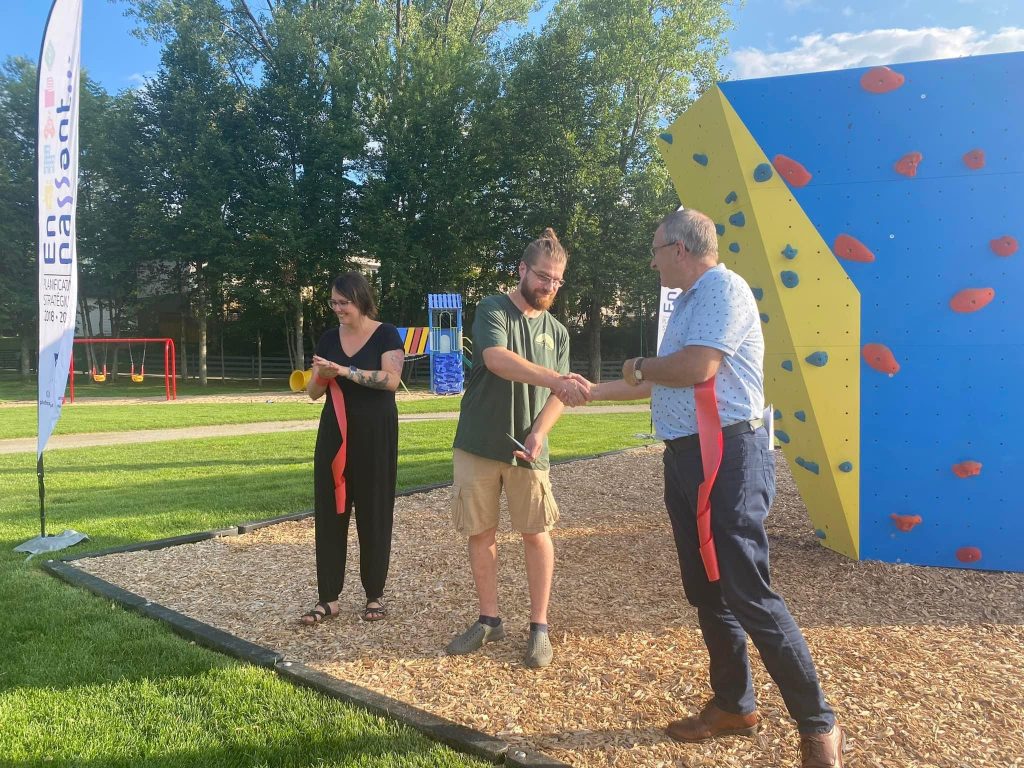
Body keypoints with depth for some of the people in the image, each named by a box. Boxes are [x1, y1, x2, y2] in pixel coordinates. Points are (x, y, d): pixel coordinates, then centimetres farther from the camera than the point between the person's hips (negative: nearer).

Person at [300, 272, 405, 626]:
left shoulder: (385, 334, -4)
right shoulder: (329, 338, 9)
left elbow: (392, 379, -18)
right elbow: (313, 391, 10)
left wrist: (345, 371, -23)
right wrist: (322, 376, -12)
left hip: (375, 434, -4)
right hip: (334, 433, 4)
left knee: (374, 511, 2)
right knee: (329, 511, 2)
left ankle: (374, 595, 15)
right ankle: (328, 598, 10)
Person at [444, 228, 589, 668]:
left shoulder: (556, 331, 9)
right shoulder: (493, 310, -4)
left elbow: (558, 396, 3)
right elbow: (497, 359, -24)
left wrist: (539, 432, -16)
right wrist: (556, 379, -36)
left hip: (527, 449, 2)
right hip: (478, 445, -2)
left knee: (536, 532, 2)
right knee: (480, 533, 6)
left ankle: (539, 627, 15)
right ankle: (489, 620, 22)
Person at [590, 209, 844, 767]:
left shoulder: (724, 289, -10)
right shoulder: (688, 301, 19)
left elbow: (696, 367, -23)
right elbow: (662, 383, 26)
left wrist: (641, 366, -4)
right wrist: (594, 392, 33)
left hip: (726, 457, -10)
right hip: (684, 458, 10)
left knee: (748, 595, -7)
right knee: (707, 592, 14)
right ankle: (735, 705, 28)